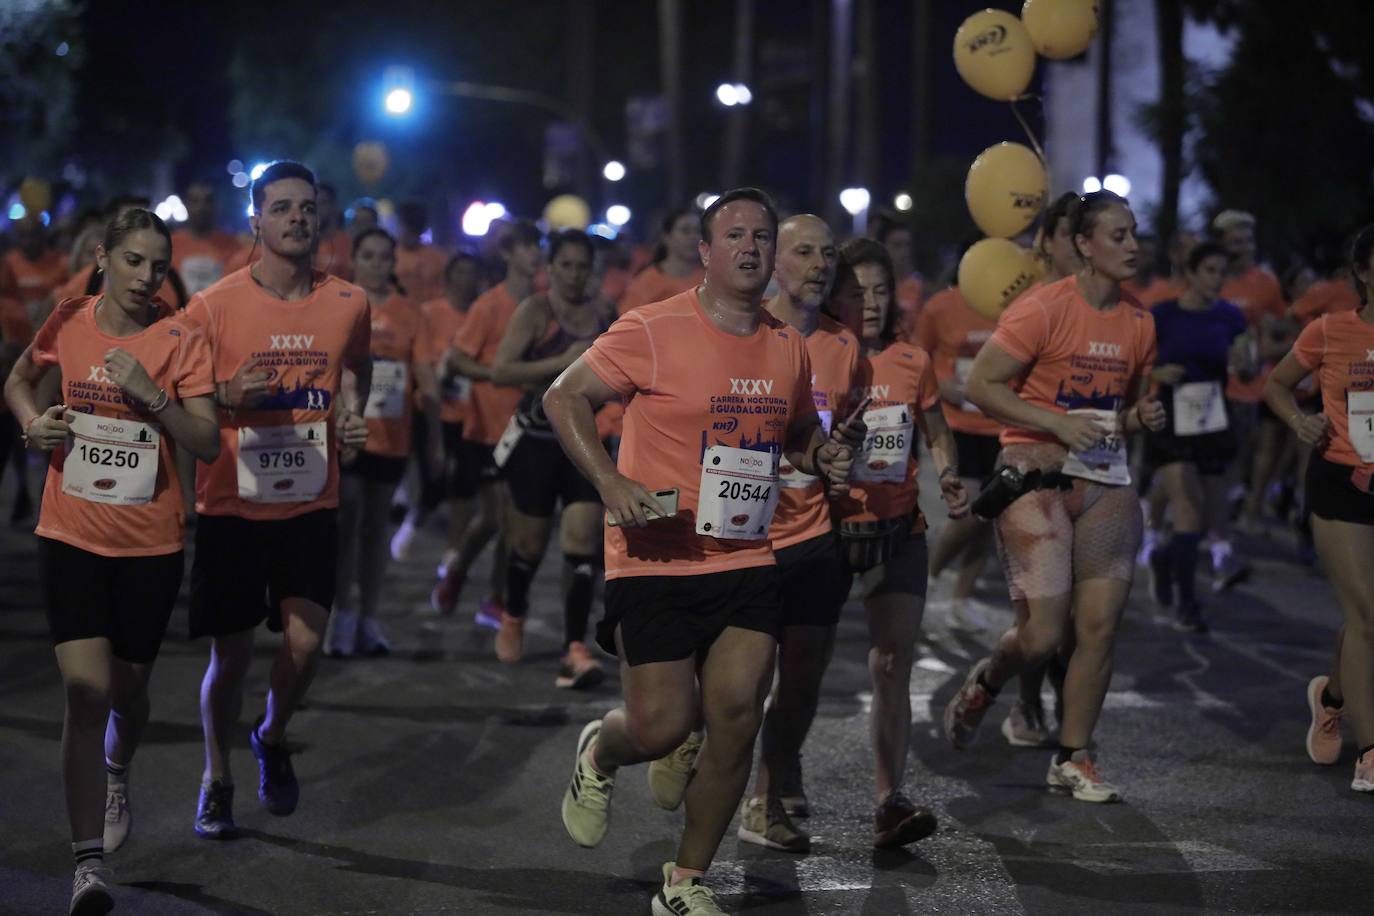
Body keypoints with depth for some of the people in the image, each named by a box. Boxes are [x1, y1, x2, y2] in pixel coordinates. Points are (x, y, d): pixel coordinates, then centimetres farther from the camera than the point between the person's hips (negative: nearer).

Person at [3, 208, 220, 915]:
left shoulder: (180, 342, -5)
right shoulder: (68, 322, 0)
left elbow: (208, 444, -10)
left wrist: (152, 396, -24)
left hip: (150, 544, 0)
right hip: (72, 536, 0)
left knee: (127, 692, 14)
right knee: (87, 690, -14)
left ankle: (116, 775, 51)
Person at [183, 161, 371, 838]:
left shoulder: (348, 304, 2)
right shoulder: (213, 306, -7)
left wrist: (352, 415, 2)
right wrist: (228, 396, -19)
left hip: (311, 503, 2)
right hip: (231, 504, -2)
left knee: (305, 642, -7)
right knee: (231, 653, 3)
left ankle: (273, 737, 24)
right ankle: (216, 781, 25)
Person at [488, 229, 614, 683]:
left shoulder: (604, 311, 5)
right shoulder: (535, 310, -9)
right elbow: (500, 371, -19)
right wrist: (562, 362, -25)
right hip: (537, 438, -3)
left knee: (583, 537, -12)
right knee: (530, 540, 11)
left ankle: (575, 650, -14)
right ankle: (513, 618, 41)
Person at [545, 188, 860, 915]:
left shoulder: (787, 348, 8)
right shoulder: (652, 331, -9)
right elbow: (562, 398, -7)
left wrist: (824, 456, 2)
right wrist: (611, 482, -19)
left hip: (747, 561, 5)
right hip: (654, 561, -4)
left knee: (736, 718, -5)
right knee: (662, 726, -5)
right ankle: (598, 755, 34)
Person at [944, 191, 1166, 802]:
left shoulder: (1138, 325, 10)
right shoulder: (1042, 309, -10)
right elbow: (980, 385, -10)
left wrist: (1141, 418, 1)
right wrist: (1058, 423, -17)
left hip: (1105, 481, 6)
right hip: (1035, 476, -6)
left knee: (1099, 627, 1)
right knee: (1041, 633, -10)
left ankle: (1072, 758, 15)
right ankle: (983, 686, 23)